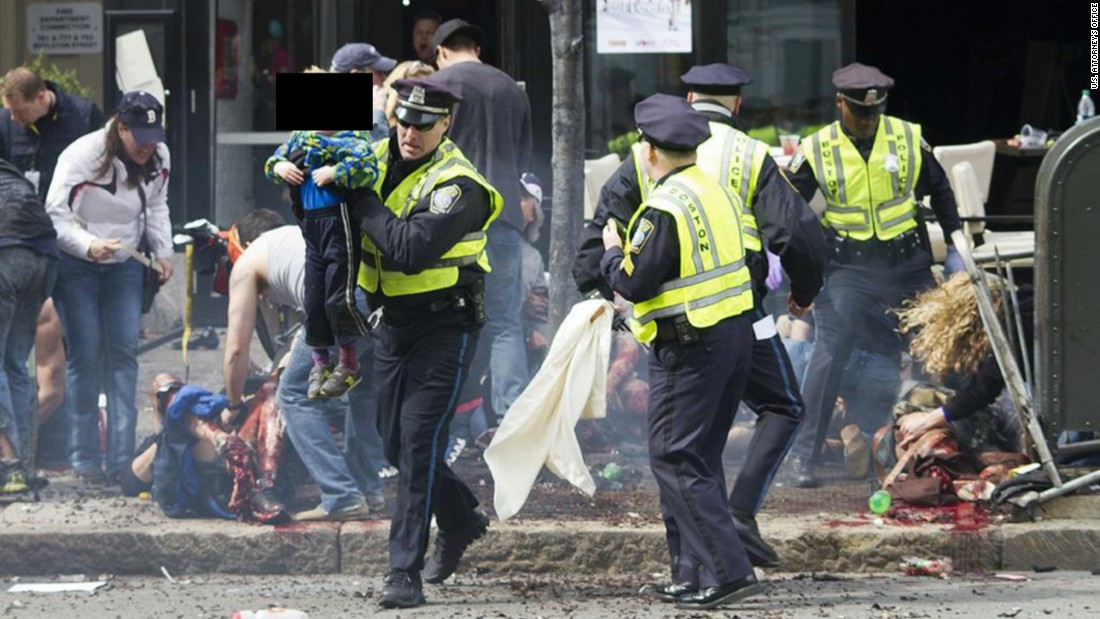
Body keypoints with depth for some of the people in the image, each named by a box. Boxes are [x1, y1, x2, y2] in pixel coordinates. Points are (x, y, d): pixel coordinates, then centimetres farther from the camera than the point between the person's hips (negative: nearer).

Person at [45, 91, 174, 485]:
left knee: (124, 353, -4)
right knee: (86, 356, -6)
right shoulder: (82, 156, -22)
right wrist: (89, 245, -36)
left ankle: (122, 459, -5)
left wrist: (163, 251, 5)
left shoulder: (158, 158, -4)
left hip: (124, 265, 5)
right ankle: (84, 459, 3)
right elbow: (56, 214, -21)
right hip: (75, 266, -5)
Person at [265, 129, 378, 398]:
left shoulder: (351, 138, -10)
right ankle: (320, 363, 26)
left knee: (339, 298, -5)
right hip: (311, 224, 7)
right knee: (314, 298, 12)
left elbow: (366, 166, -28)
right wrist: (280, 167, 2)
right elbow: (273, 161, 24)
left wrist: (332, 173, -21)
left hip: (340, 223, -7)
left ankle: (349, 364, 13)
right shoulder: (301, 137, 13)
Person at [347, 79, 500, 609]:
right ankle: (461, 520, 39)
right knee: (396, 443, 14)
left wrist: (360, 199, -22)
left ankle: (406, 572, -14)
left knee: (419, 440, -14)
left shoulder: (457, 186, -19)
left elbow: (410, 250, -31)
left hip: (445, 325, -7)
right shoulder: (377, 159, 2)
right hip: (394, 322, 7)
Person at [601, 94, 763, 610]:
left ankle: (728, 571, -13)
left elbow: (634, 283, -18)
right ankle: (695, 574, 17)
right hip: (736, 334, 9)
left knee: (675, 460, -6)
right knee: (698, 459, 15)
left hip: (689, 347, -9)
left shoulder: (665, 209, -17)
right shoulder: (718, 192, 11)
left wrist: (613, 252, 3)